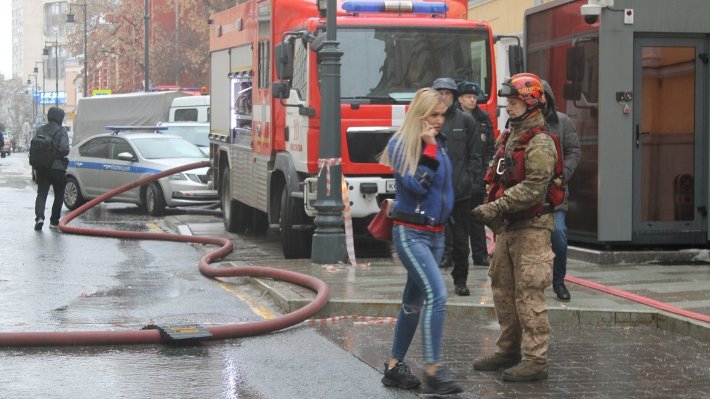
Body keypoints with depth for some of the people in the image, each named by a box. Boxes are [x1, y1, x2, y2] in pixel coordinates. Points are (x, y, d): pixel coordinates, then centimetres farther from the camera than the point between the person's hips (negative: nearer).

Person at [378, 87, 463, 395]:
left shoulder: (439, 143, 10)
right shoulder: (401, 145, -10)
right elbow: (417, 184, -21)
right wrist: (429, 147, -20)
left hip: (436, 232, 8)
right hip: (410, 232, -8)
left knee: (414, 301, 12)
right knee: (437, 295, -20)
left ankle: (394, 366, 21)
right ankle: (433, 371, -19)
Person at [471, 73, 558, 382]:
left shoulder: (540, 143, -13)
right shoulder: (509, 137, 15)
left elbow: (533, 188, -22)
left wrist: (496, 208, -23)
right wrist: (491, 210, 7)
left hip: (531, 228, -9)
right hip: (507, 228, 9)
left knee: (528, 294, -9)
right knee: (503, 289, 14)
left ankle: (535, 361, -6)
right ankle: (509, 351, 25)